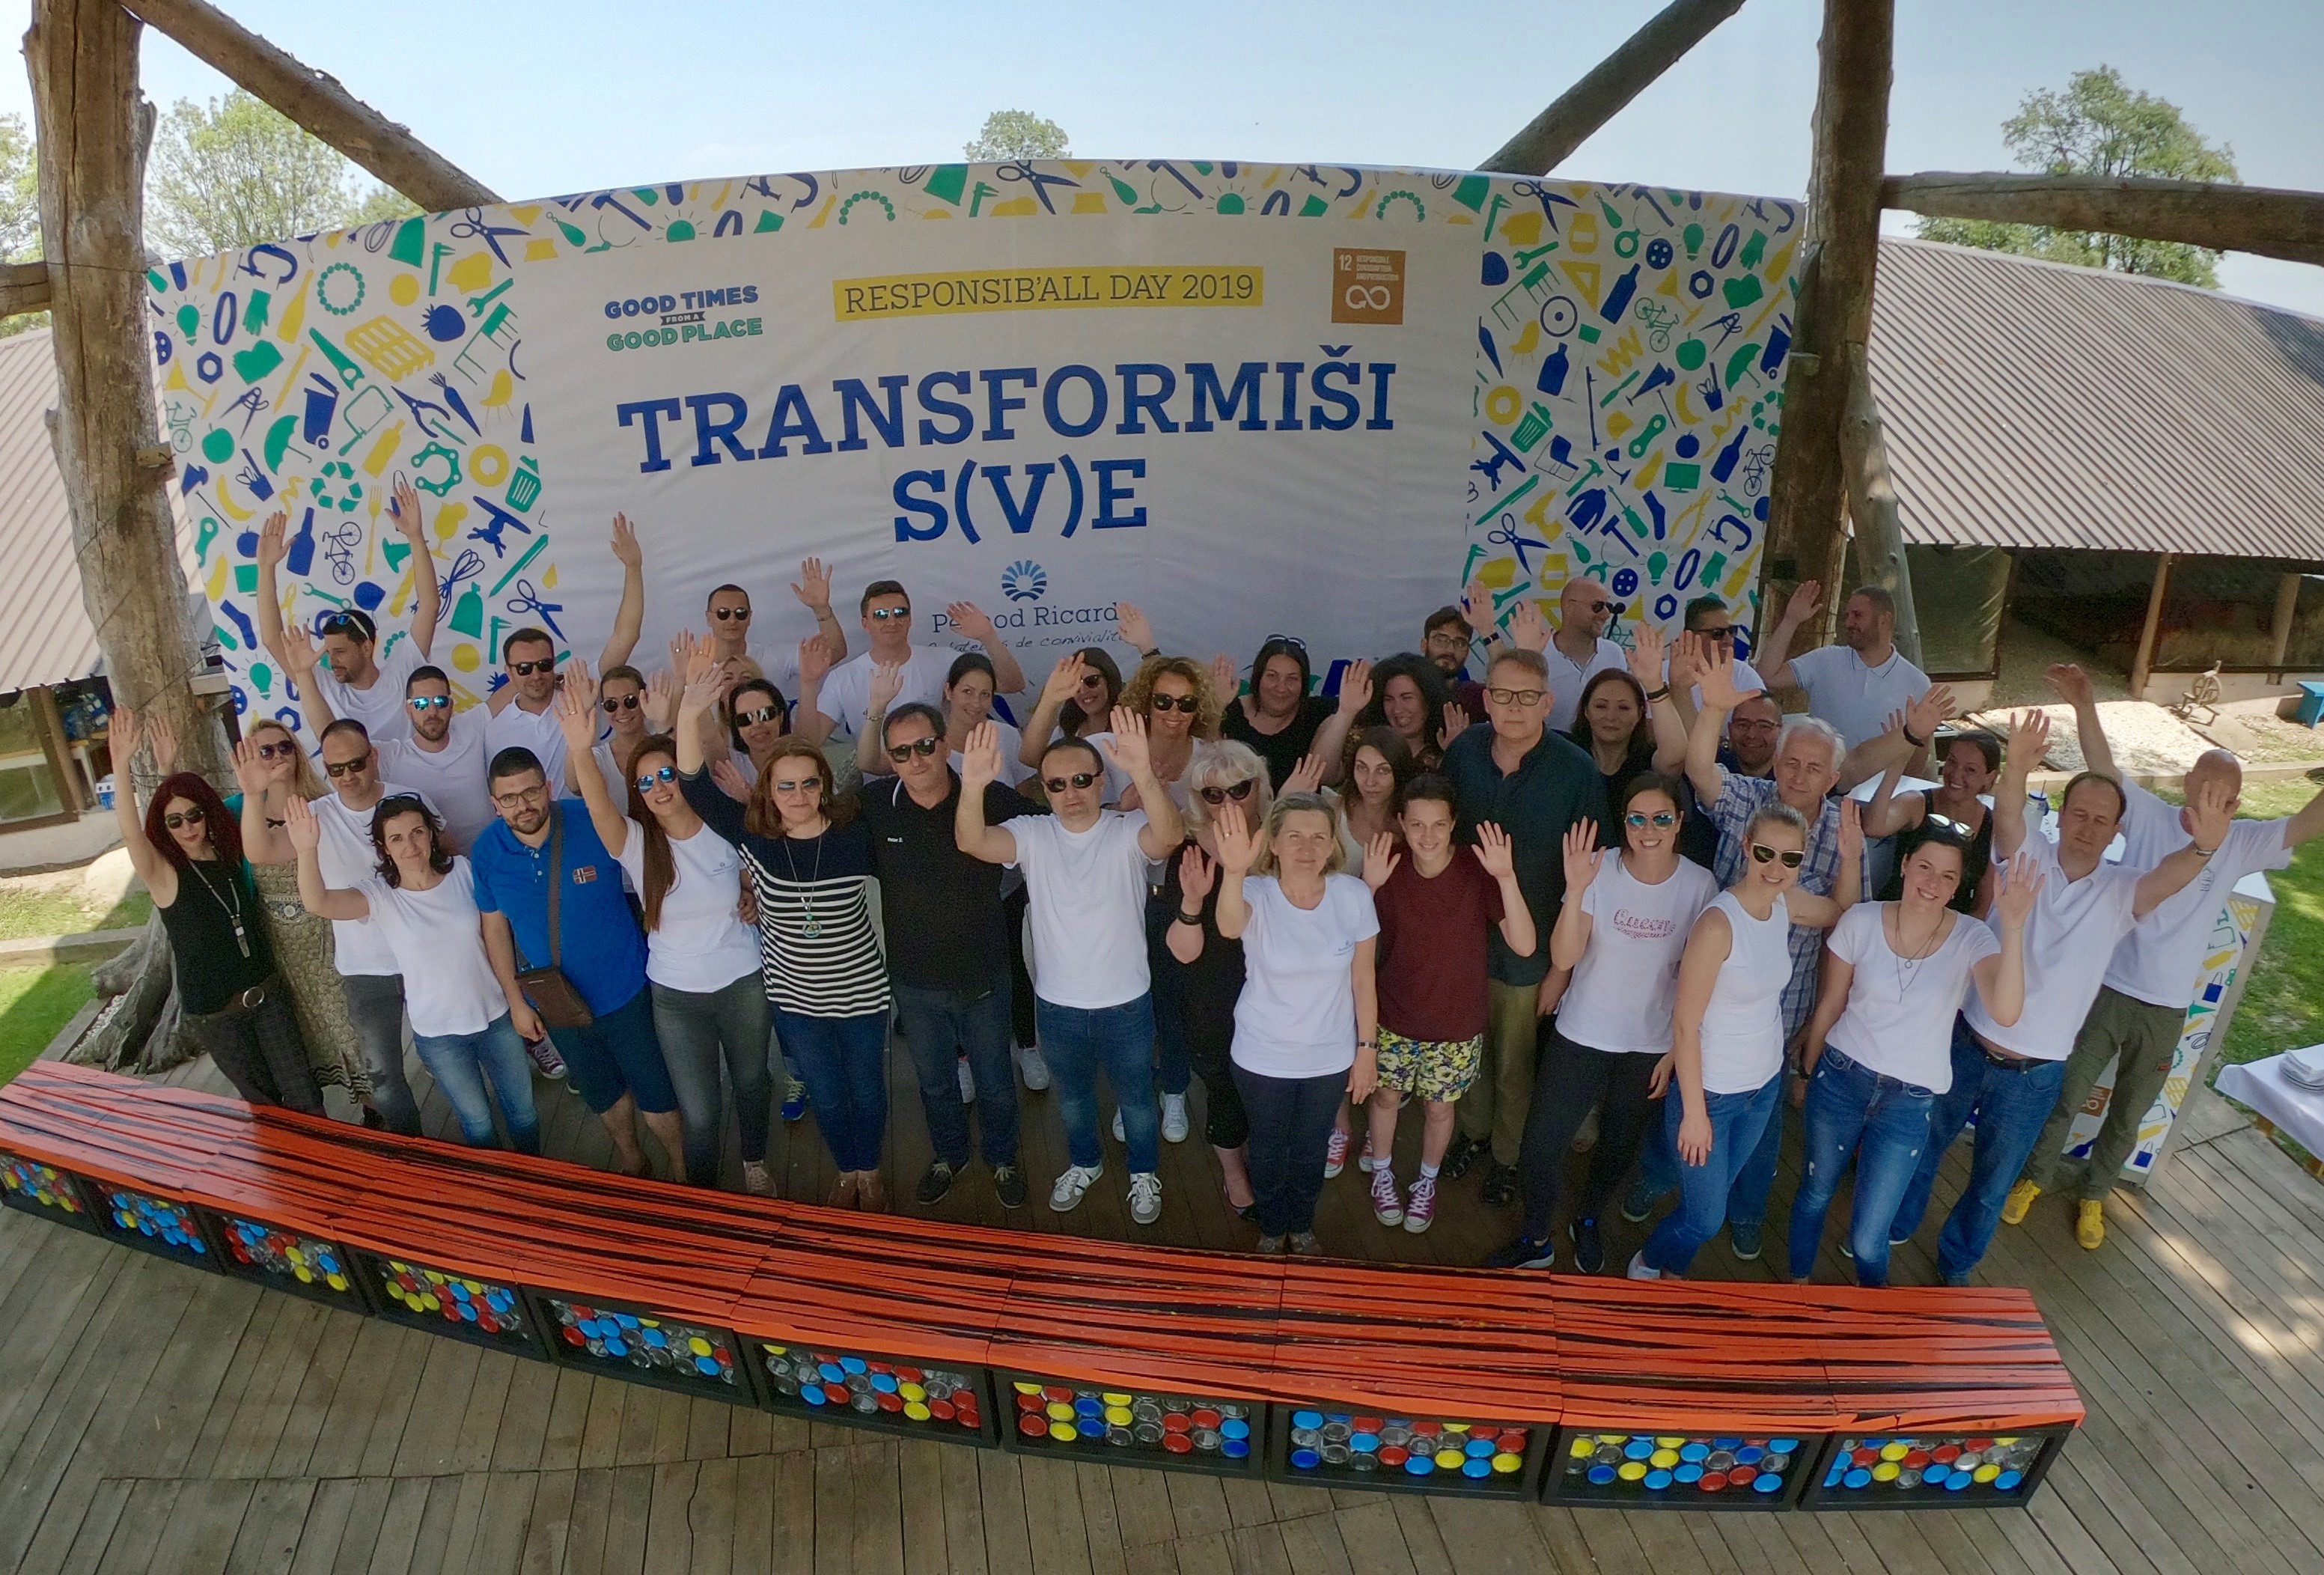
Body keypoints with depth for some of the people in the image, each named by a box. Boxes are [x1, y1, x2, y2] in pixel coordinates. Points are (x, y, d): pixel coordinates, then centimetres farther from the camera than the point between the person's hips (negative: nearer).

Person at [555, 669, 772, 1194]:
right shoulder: (636, 843, -12)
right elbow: (599, 806, -34)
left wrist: (751, 903, -13)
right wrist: (581, 750, -53)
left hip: (742, 983, 1)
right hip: (675, 996, -1)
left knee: (751, 1080, 21)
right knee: (698, 1111, 5)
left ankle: (755, 1165, 50)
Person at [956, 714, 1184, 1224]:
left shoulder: (1128, 831, -17)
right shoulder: (1032, 835, -12)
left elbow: (1168, 835, -41)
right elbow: (973, 842, -31)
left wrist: (1144, 774, -61)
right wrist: (973, 787, -54)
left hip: (1126, 1002, -2)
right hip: (1056, 1003, 2)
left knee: (1136, 1097, 20)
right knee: (1071, 1095, 27)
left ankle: (1144, 1174, 46)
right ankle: (1084, 1163, 54)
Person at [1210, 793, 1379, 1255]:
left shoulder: (1354, 895, -17)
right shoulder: (1257, 893, -23)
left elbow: (1363, 980, -6)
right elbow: (1230, 927, -49)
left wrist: (1367, 1049, -1)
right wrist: (1234, 872, -68)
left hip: (1331, 1059, 1)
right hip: (1262, 1059, -1)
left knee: (1310, 1150, 24)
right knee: (1268, 1148, 21)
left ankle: (1302, 1226, 52)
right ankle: (1272, 1228, 50)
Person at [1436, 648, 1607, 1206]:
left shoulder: (1577, 771, -20)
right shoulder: (1463, 751, -9)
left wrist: (1562, 965, -10)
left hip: (1527, 949, -3)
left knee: (1515, 1065, 16)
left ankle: (1508, 1155, 42)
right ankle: (1473, 1130, 49)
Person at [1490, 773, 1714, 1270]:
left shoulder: (1700, 886, -10)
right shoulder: (1598, 870, -15)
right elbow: (1563, 958, -21)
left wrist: (1677, 1051, -1)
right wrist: (1575, 889, -34)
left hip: (1651, 1047, 1)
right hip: (1581, 1037, -1)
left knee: (1619, 1147, 20)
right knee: (1540, 1146, 1)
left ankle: (1587, 1221, 50)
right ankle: (1536, 1239, 28)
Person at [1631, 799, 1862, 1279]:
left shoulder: (1785, 904, -6)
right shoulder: (1719, 923, -27)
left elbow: (1841, 911, 18)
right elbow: (1685, 1024, -23)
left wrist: (1852, 857, 0)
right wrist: (1694, 1113, -19)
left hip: (1765, 1085, 7)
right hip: (1710, 1092, -7)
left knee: (1714, 1201, 23)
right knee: (1706, 1218, 5)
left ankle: (1671, 1272, 47)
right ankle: (1646, 1266, 35)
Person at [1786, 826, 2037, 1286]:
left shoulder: (1972, 939, -12)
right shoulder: (1860, 921, -10)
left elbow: (2005, 1012, -32)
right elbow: (1830, 1004, 2)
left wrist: (2013, 927, -40)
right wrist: (1807, 1070, 12)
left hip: (1910, 1100, -1)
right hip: (1840, 1079, 1)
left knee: (1867, 1239, 3)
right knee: (1815, 1194, 18)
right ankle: (1797, 1286, 45)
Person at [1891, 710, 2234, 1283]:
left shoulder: (2121, 892, -9)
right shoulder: (2029, 856, -9)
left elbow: (2171, 875, -30)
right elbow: (2006, 817, -31)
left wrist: (2204, 847, -53)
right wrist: (2015, 770, -52)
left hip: (2034, 1075, 1)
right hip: (1968, 1044, 0)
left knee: (1992, 1183, 18)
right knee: (1924, 1144, 19)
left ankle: (1957, 1264, 43)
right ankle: (1895, 1224, 45)